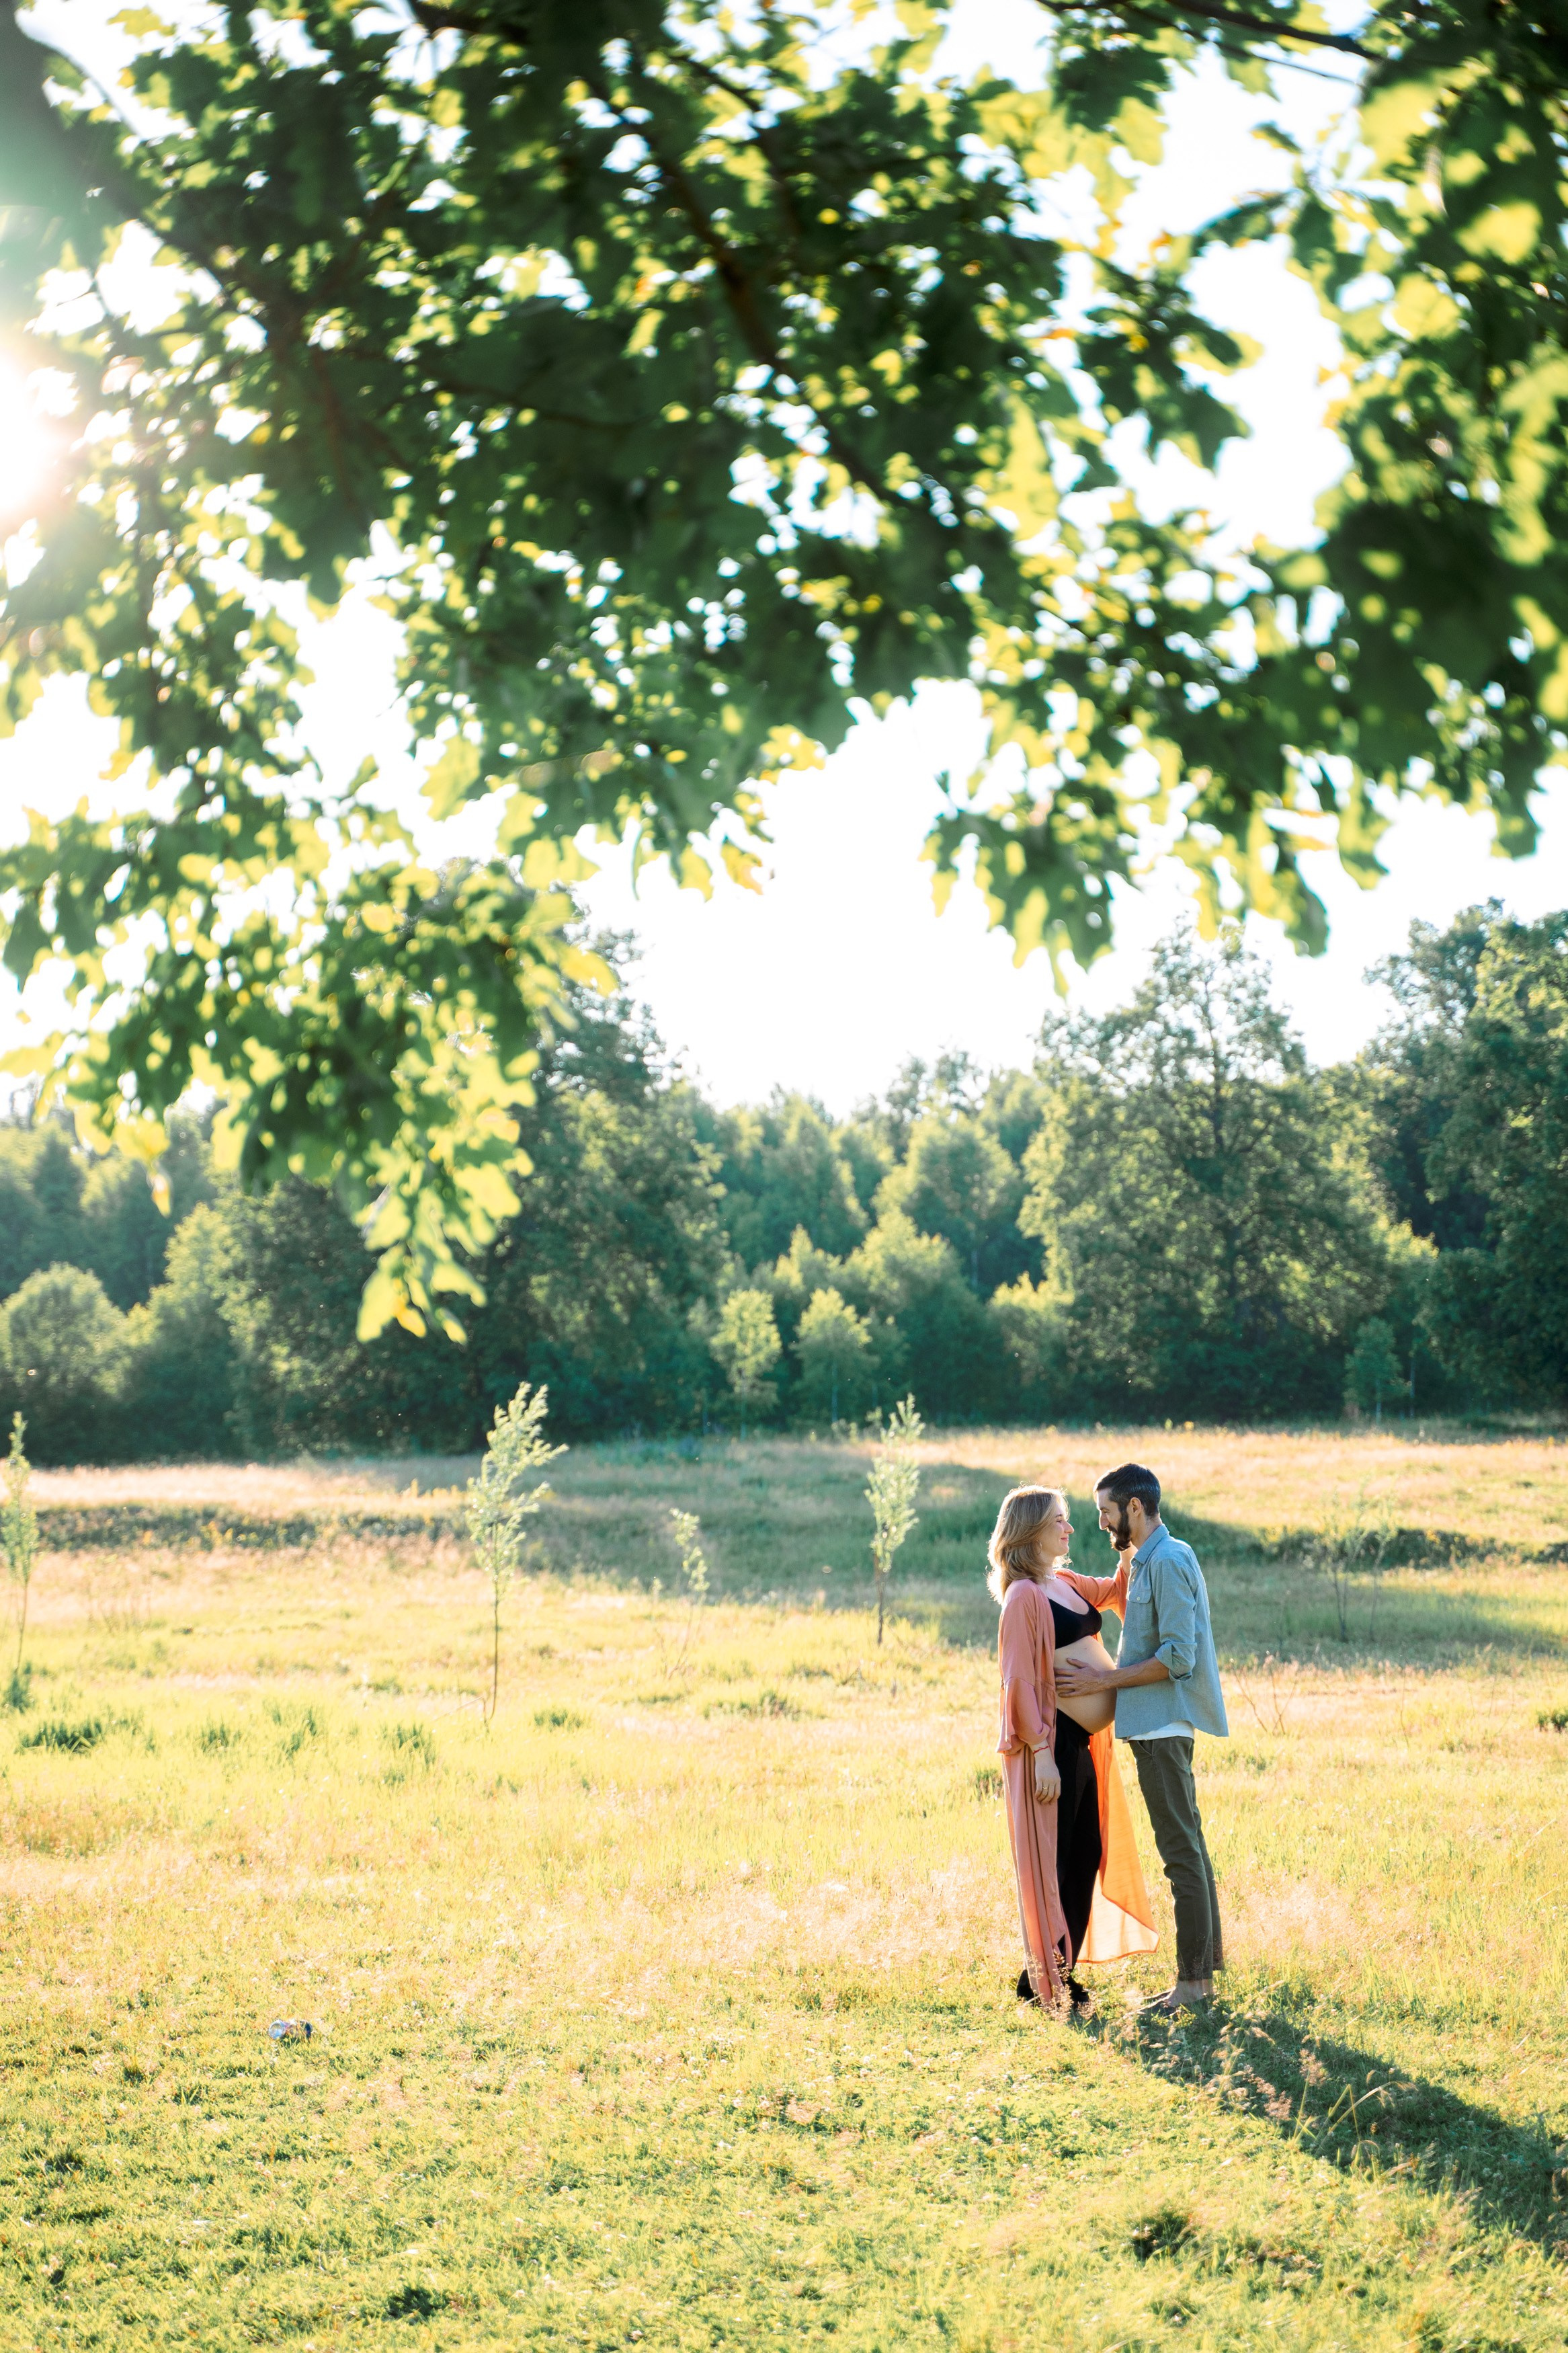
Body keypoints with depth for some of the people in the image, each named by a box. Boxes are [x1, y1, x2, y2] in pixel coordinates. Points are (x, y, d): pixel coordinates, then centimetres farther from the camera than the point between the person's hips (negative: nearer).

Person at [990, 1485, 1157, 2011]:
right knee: (1052, 1860, -2)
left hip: (1085, 1738, 9)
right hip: (1054, 1738, -9)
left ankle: (1065, 1971, 22)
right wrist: (1041, 1753, -20)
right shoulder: (1025, 1595, -13)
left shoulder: (1063, 1585, 13)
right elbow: (1021, 1680, -17)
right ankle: (1039, 1979, 9)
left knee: (1088, 1858, 12)